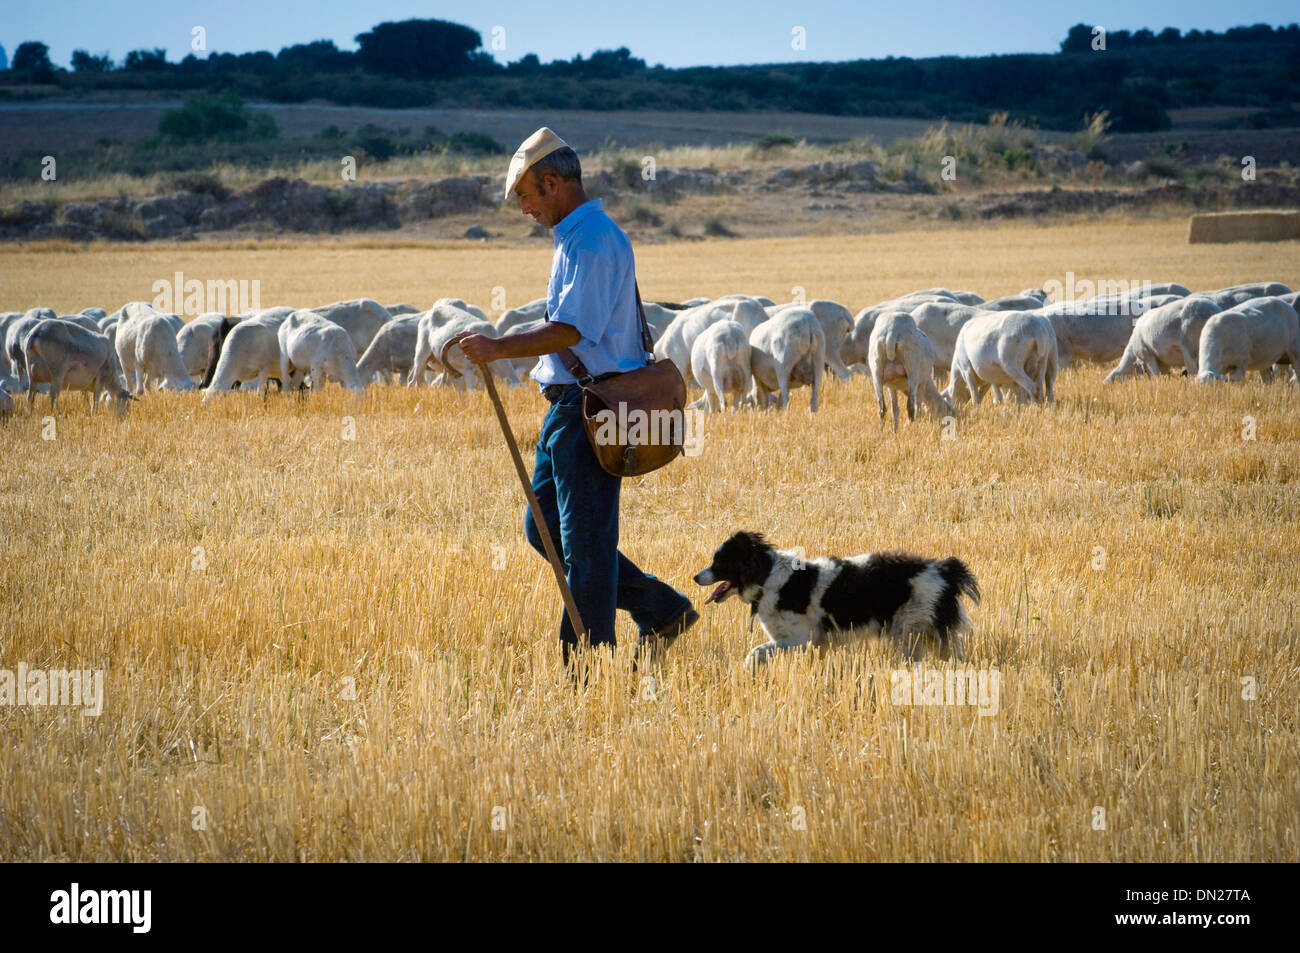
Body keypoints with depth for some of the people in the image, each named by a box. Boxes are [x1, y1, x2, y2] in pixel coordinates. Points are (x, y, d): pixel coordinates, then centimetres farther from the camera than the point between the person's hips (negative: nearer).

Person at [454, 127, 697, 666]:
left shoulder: (594, 240, -15)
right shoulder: (575, 238, 18)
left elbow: (573, 328, -26)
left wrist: (499, 349, -29)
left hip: (591, 409, -11)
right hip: (569, 405, 11)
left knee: (585, 541, -5)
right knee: (544, 528, 14)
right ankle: (661, 611, 19)